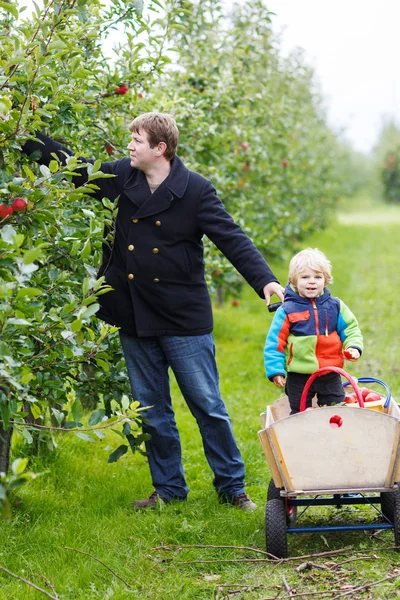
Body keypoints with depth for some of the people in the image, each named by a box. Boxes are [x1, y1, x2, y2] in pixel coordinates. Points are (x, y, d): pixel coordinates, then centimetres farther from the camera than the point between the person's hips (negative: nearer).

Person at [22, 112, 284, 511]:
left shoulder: (195, 190, -10)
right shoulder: (121, 179, 3)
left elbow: (231, 238, -13)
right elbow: (72, 165, 14)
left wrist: (264, 280, -24)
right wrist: (26, 138, 10)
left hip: (183, 317, -4)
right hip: (134, 318, 5)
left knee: (207, 405, 2)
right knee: (152, 409, 12)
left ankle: (232, 487, 14)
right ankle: (169, 488, 24)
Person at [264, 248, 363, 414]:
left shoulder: (335, 306, 2)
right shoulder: (287, 311, -7)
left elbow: (350, 329, 10)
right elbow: (274, 343, -4)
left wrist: (353, 347, -9)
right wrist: (275, 370, -9)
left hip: (331, 374, 2)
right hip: (298, 377, -2)